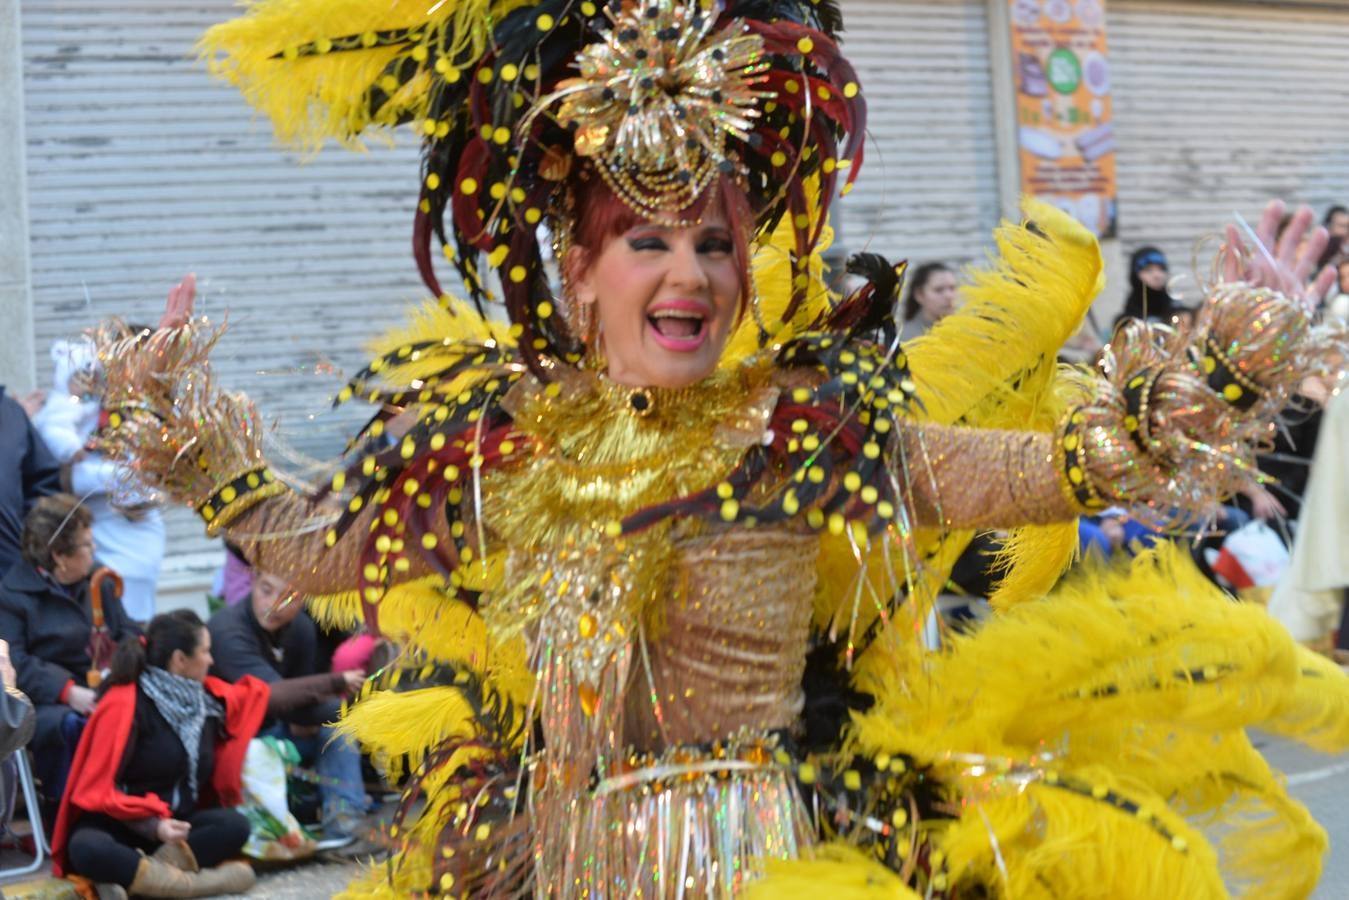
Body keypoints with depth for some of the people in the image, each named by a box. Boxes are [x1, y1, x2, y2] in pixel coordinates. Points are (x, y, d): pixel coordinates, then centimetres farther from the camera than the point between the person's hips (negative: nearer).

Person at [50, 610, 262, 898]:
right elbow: (99, 788, -17)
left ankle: (130, 875, -34)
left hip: (173, 822, 6)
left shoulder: (207, 697, 7)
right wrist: (152, 826, -27)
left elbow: (253, 694, 30)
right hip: (119, 823, -6)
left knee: (234, 825, -26)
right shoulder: (125, 704, -14)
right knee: (87, 850, -41)